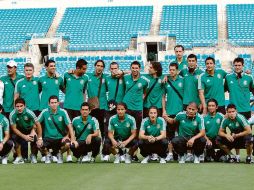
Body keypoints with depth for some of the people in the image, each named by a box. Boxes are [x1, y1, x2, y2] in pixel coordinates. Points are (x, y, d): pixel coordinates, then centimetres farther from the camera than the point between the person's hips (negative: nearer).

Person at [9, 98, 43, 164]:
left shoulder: (29, 113, -29)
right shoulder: (12, 115, -25)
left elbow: (38, 125, -22)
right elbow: (14, 128, -17)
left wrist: (40, 138, -27)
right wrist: (24, 136, -28)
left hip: (30, 129, -1)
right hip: (20, 131, 1)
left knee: (35, 139, -26)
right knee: (15, 138, -28)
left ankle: (33, 156, 6)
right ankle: (19, 157, -8)